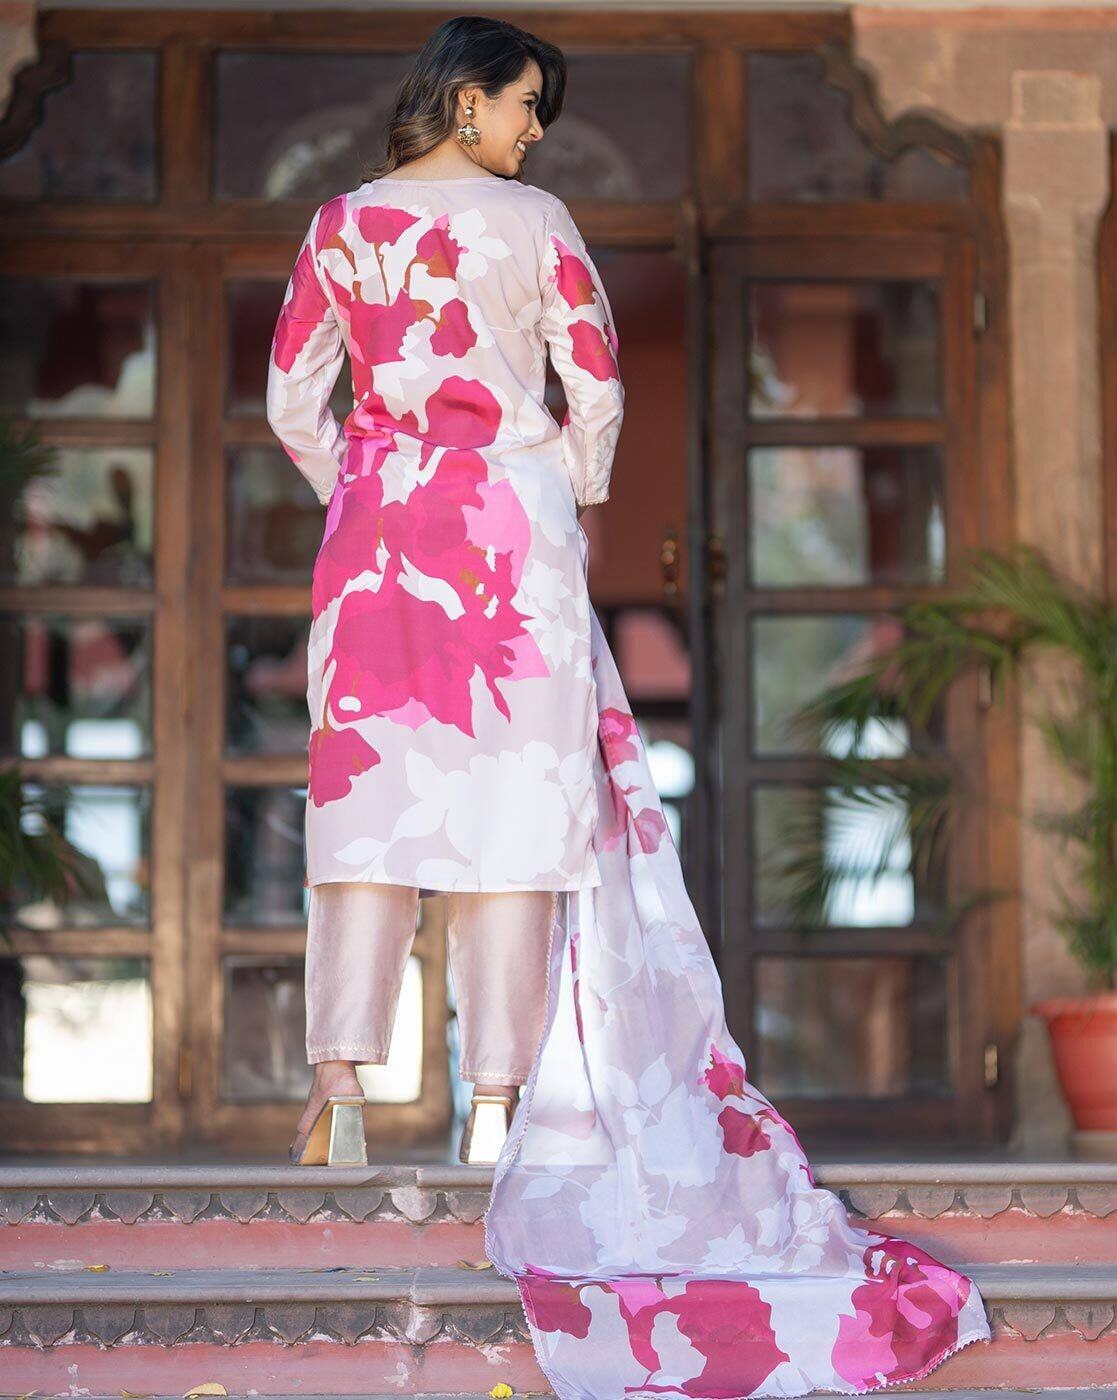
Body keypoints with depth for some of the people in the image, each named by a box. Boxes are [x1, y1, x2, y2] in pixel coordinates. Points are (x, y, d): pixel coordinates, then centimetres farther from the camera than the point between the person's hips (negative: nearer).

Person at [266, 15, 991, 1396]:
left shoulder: (341, 224, 6)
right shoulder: (535, 221, -1)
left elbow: (293, 401, 7)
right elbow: (597, 389, 1)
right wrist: (574, 503, 15)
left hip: (377, 521, 3)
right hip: (510, 512, -3)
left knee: (369, 784, 3)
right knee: (513, 797, -1)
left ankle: (340, 1080, -3)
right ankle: (502, 1097, -3)